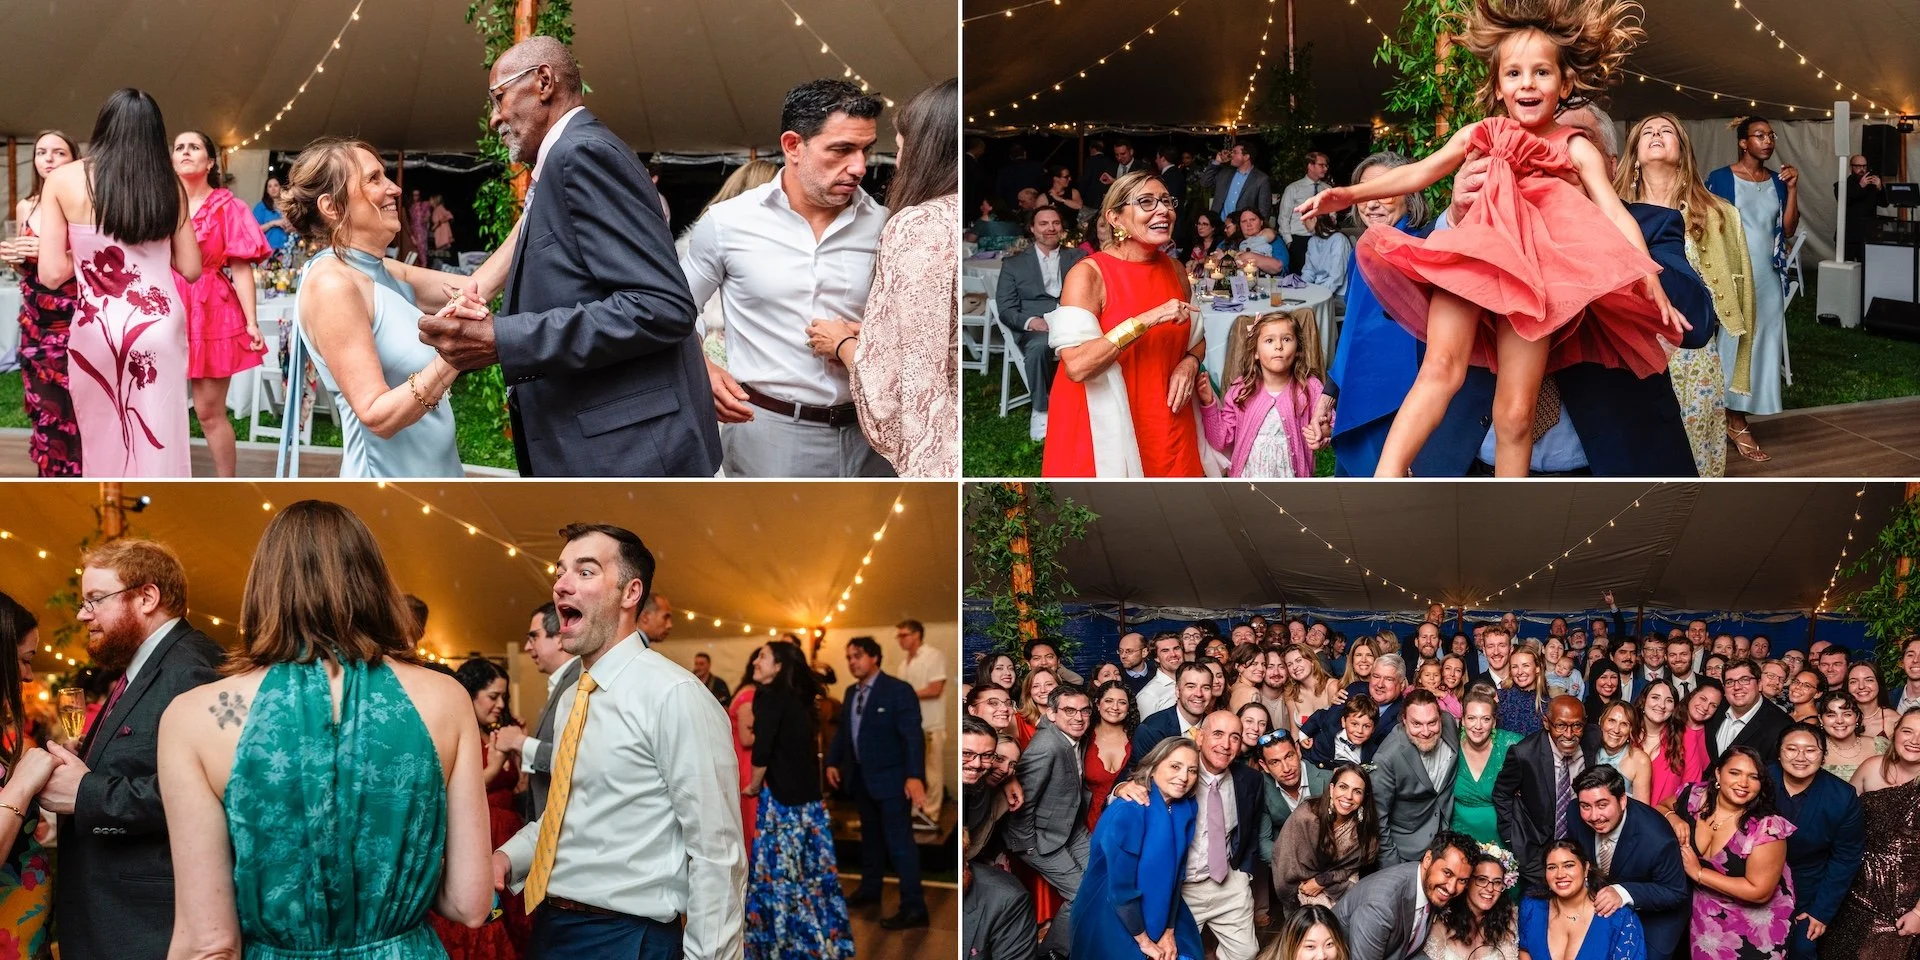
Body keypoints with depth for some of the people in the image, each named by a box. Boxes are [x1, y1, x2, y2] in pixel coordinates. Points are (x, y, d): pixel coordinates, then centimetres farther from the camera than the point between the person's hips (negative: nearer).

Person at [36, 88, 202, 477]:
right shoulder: (168, 185, 1)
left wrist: (86, 252, 11)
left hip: (96, 328, -1)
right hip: (160, 324, 1)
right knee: (159, 442, 7)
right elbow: (191, 268, 6)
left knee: (104, 444, 15)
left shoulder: (63, 181, -4)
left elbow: (52, 274, -7)